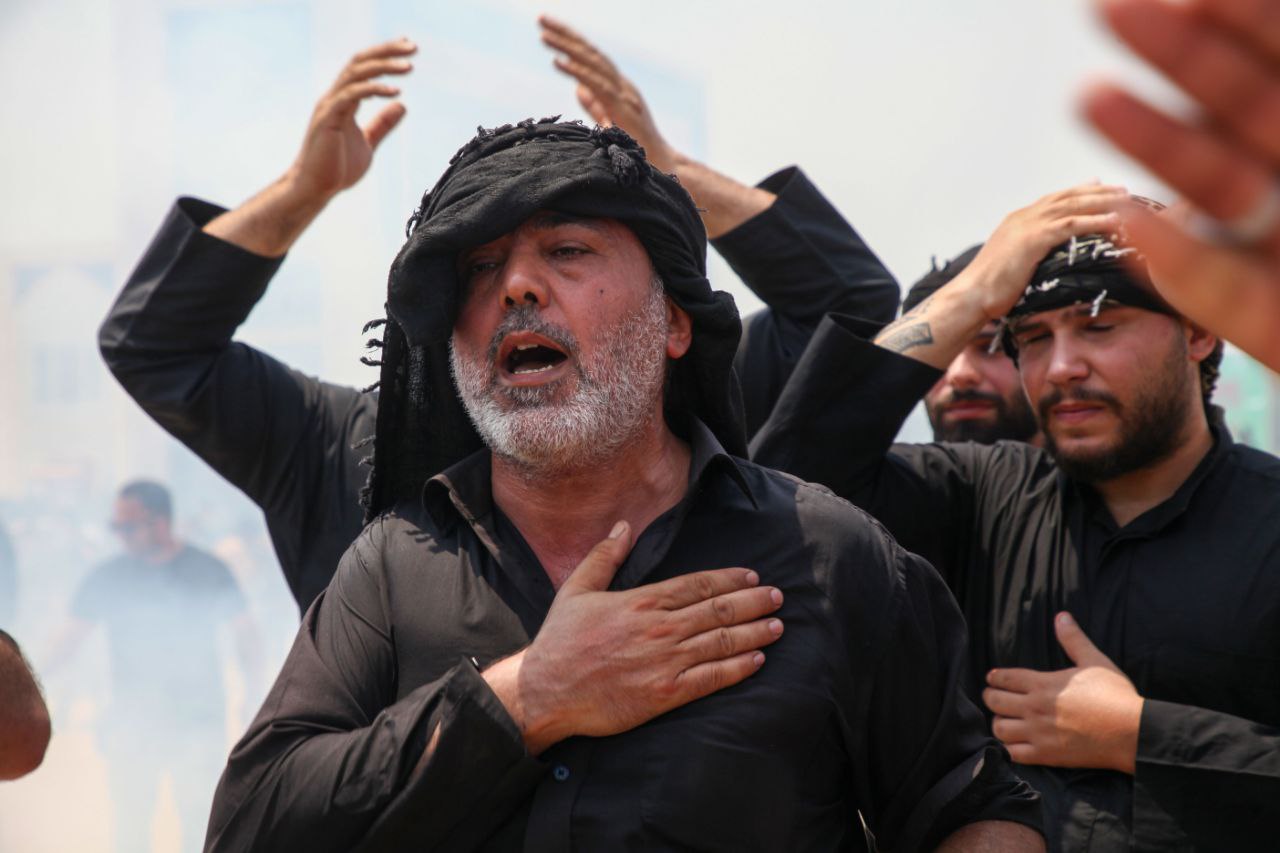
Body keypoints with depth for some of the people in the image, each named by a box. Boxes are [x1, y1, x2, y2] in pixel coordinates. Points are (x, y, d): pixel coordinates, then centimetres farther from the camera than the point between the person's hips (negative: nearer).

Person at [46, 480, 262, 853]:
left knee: (195, 819, 6)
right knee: (131, 820, -1)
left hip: (198, 720, -1)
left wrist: (253, 693, -1)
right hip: (131, 721, 1)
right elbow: (71, 636, -3)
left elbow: (244, 630, 4)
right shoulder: (107, 577, -2)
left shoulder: (208, 571, -3)